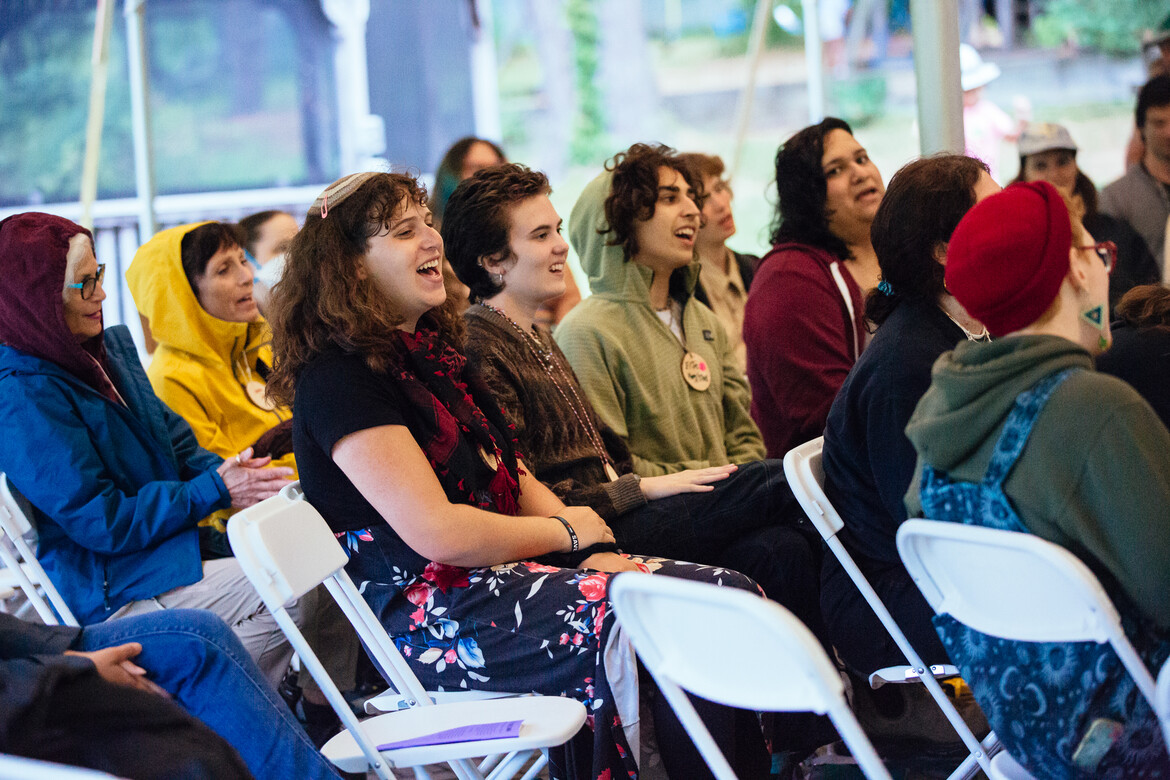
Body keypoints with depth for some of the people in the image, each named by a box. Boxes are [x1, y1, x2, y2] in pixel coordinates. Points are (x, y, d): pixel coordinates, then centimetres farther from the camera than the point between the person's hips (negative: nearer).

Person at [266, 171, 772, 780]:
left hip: (502, 570, 9)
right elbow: (436, 533, -19)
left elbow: (513, 479, 17)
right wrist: (565, 532, -6)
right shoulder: (339, 380, -12)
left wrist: (596, 554, -1)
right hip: (425, 611, -9)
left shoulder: (430, 350, 18)